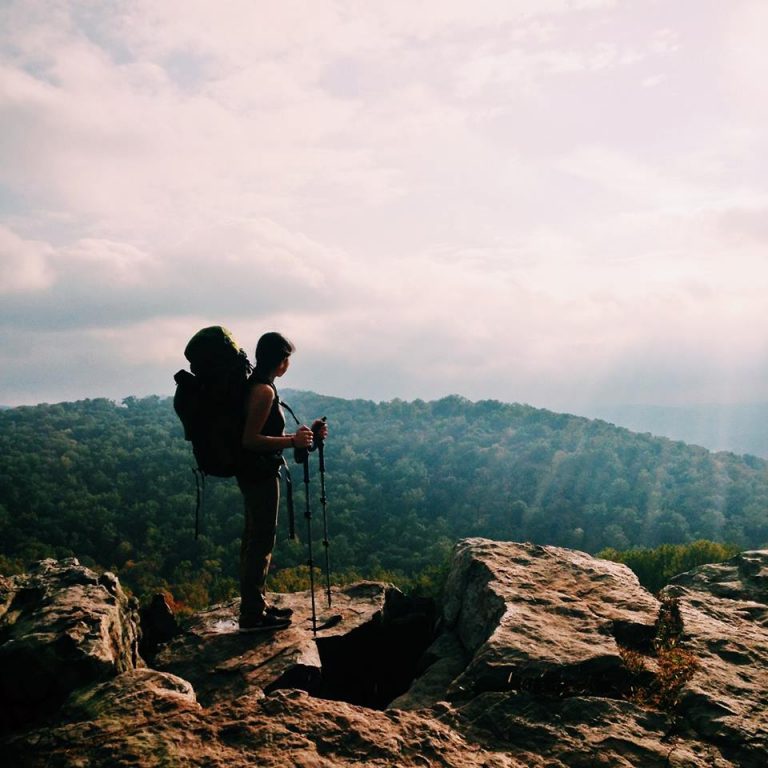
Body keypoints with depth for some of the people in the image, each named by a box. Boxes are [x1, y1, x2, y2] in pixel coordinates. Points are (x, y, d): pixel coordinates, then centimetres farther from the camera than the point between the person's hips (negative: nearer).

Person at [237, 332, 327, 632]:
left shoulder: (256, 386, 12)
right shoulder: (264, 390, -19)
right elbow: (250, 439, -23)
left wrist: (299, 435, 13)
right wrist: (293, 441, -21)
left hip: (254, 473, 10)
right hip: (260, 474, -10)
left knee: (255, 539, 17)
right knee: (262, 540, -3)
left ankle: (255, 605, 28)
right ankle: (253, 615, 4)